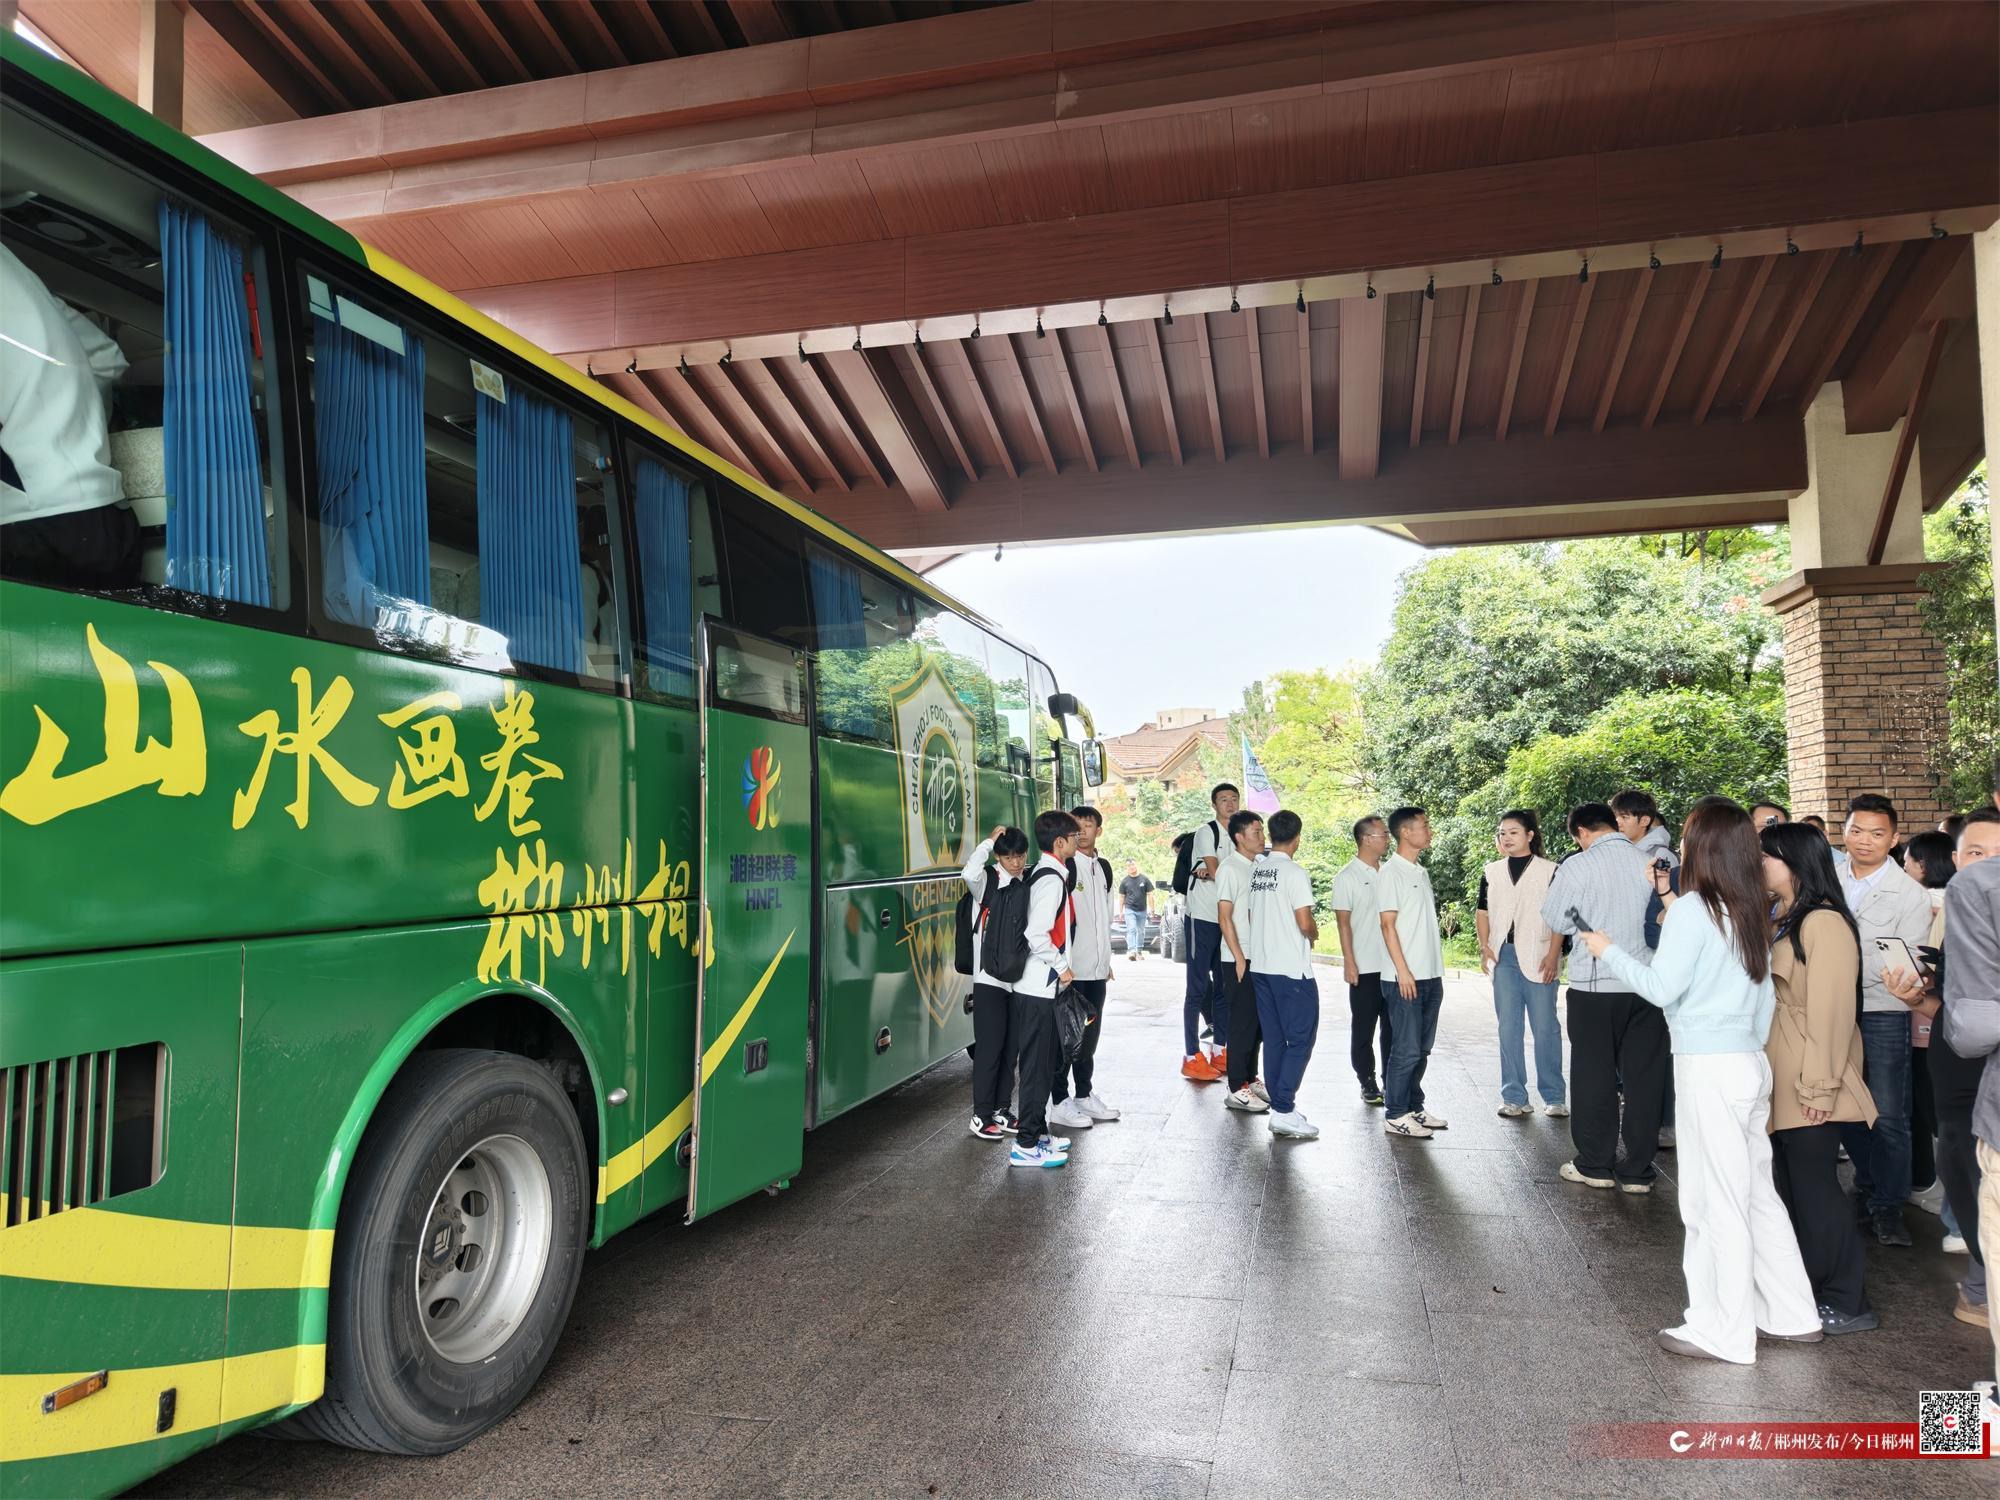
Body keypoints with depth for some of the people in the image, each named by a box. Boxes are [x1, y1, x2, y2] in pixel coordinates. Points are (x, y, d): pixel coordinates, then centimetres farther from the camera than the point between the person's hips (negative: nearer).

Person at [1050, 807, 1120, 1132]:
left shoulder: (1104, 867, 13)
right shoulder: (1064, 865, -11)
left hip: (1096, 967, 7)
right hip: (1071, 967, -7)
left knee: (1090, 1033, 14)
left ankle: (1084, 1094, 26)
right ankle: (1060, 1102, 6)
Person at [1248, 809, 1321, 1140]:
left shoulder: (1256, 871, 9)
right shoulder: (1294, 873, -14)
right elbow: (1305, 924, -16)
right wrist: (1314, 934, 5)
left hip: (1260, 965, 8)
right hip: (1292, 969, -7)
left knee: (1274, 1038, 10)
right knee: (1301, 1038, -2)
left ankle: (1280, 1107, 14)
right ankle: (1284, 1110, -6)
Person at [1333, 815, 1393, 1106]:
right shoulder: (1347, 877, -6)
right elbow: (1344, 921, -8)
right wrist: (1349, 962, -13)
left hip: (1392, 965, 5)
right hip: (1365, 967, -5)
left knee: (1393, 1026, 10)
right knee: (1363, 1028, 5)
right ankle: (1367, 1083, 16)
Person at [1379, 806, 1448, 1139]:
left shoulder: (1421, 873, 16)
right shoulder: (1391, 871, -9)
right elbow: (1388, 924, -14)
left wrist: (1436, 970, 16)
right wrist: (1403, 970, -17)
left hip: (1430, 975, 8)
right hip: (1406, 977, -8)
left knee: (1422, 1048, 13)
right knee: (1406, 1048, -4)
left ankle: (1414, 1107, 23)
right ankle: (1395, 1115, 4)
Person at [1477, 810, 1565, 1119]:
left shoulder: (1549, 870, 0)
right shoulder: (1492, 872, 12)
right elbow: (1482, 912, 15)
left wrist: (1553, 955, -10)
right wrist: (1485, 946, 2)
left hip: (1538, 957, -4)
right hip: (1504, 955, 4)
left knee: (1545, 1027, 0)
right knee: (1508, 1028, 5)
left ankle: (1553, 1096, 11)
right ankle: (1514, 1097, 12)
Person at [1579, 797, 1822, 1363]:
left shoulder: (1692, 909, -15)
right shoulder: (1752, 912, 9)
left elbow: (1661, 988, -14)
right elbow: (1765, 994, 15)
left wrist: (1609, 951, -2)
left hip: (1709, 1068, -8)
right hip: (1752, 1061, 8)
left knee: (1715, 1200, 1)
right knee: (1757, 1191, 18)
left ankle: (1724, 1333, 11)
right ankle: (1792, 1314, 28)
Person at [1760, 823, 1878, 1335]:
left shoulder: (1823, 923, -16)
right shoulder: (1782, 922, 13)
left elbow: (1830, 1009, -20)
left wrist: (1819, 1084, -20)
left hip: (1808, 1089, -9)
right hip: (1780, 1082, 9)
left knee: (1814, 1187, 1)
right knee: (1789, 1187, 15)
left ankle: (1847, 1303, 13)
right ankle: (1804, 1289, 26)